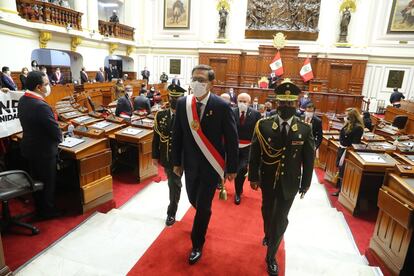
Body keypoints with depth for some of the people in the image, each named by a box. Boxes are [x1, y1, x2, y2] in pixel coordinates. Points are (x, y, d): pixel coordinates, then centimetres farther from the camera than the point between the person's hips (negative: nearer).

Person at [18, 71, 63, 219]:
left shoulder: (22, 100, -1)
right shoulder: (41, 106, -29)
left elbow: (31, 124, 7)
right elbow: (57, 133, -24)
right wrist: (58, 139, -2)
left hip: (29, 148, 8)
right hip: (44, 151, -8)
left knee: (36, 180, 23)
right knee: (48, 182, 11)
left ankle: (39, 207, 40)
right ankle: (48, 211, 29)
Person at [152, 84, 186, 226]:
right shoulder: (160, 115, -1)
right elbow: (156, 137, 3)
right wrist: (155, 156, 4)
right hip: (165, 157, 4)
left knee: (174, 184, 3)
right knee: (173, 182, 23)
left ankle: (171, 213, 20)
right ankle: (174, 203, 49)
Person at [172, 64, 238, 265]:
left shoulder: (222, 106, -16)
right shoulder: (182, 103, -5)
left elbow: (232, 139, -10)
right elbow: (177, 135, 3)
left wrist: (232, 168, -7)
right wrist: (177, 162, 6)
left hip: (211, 165, -4)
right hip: (191, 163, 4)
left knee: (203, 205, 4)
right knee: (194, 199, 21)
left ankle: (197, 244, 29)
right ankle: (204, 218, 56)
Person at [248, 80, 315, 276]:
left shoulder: (305, 130, -9)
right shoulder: (263, 125, -11)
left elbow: (308, 159, -1)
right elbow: (254, 154, -5)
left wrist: (305, 184, 2)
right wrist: (253, 177, -3)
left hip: (289, 183, -1)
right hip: (268, 180, 1)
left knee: (280, 219, 7)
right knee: (267, 212, 23)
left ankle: (271, 256, 27)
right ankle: (268, 235, 54)